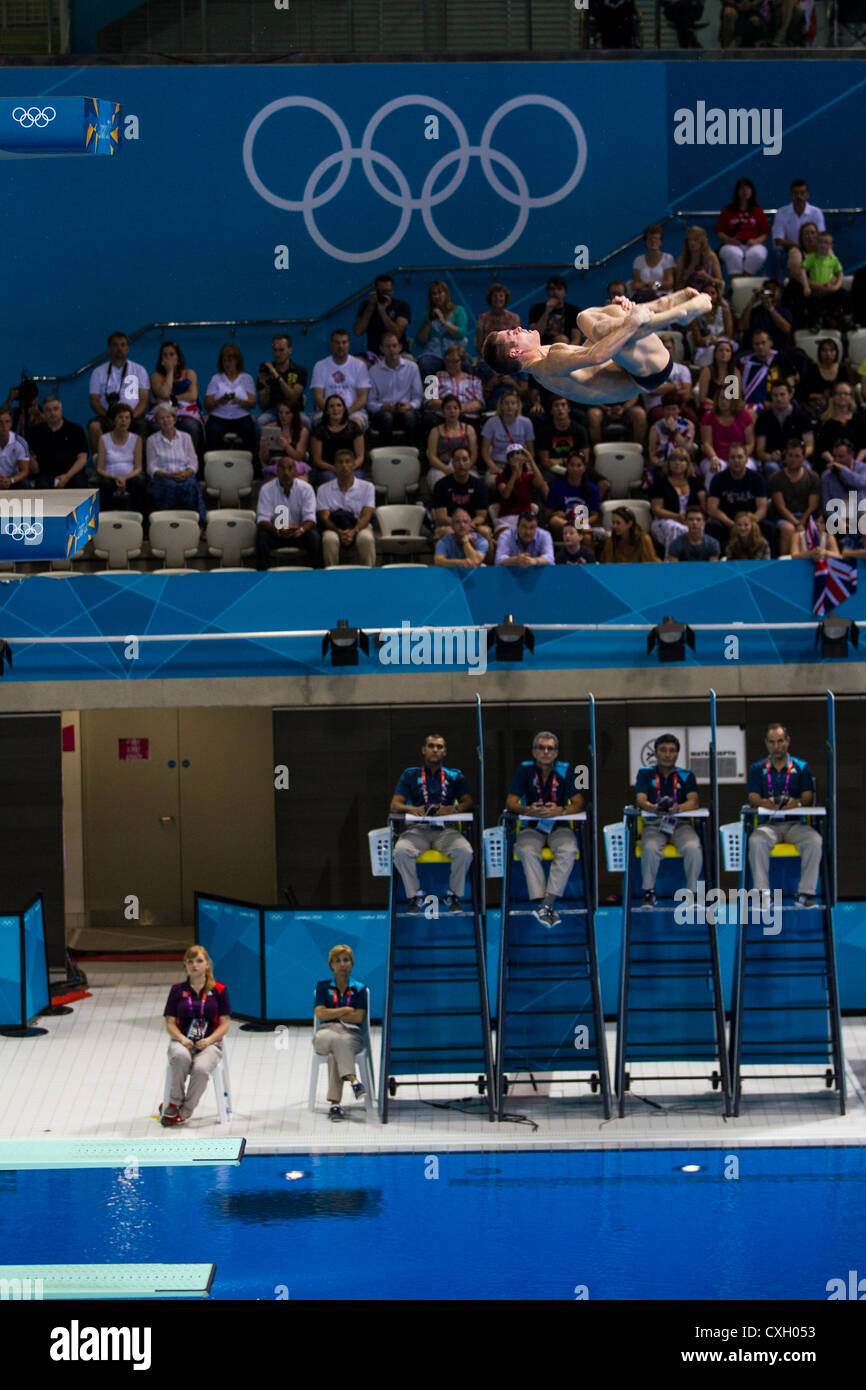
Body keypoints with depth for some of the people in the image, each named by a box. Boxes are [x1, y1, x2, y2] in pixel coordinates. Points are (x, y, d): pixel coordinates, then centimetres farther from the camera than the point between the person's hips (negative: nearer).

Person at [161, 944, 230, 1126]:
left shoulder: (219, 990, 7)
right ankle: (175, 1102, -21)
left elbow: (225, 1023, 4)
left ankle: (183, 1112, -19)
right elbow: (170, 1023, 7)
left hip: (209, 1043, -1)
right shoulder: (177, 990, 11)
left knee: (201, 1069, -36)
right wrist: (182, 1039, -14)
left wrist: (209, 1039, -14)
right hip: (182, 1042, 1)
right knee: (180, 1057, -38)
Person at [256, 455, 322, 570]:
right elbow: (262, 520, -16)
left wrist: (301, 529, -39)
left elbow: (310, 518, -14)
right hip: (276, 533, 0)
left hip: (298, 531, 0)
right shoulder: (267, 489, -10)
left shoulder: (305, 488, -8)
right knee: (262, 536, -31)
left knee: (314, 536, -29)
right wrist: (277, 531, -38)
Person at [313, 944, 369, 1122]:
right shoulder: (323, 986, 16)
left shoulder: (360, 989, 14)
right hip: (325, 1032, 0)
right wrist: (346, 1010, -2)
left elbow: (359, 1017, -1)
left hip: (352, 1035, 0)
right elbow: (320, 1014, 1)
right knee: (337, 1041, -41)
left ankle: (335, 1103, -46)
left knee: (335, 1053, -38)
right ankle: (354, 1081, -52)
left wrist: (332, 1013, 0)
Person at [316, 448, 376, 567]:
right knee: (330, 539, -36)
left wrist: (354, 531, -27)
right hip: (334, 527, 0)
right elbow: (324, 517, -4)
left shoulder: (367, 487, 7)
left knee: (367, 539, -36)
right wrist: (339, 532, -25)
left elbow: (366, 516, -6)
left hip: (359, 527, 0)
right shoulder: (324, 489, 7)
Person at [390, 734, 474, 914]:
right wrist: (413, 809, -20)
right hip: (417, 829, 0)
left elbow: (468, 801, 3)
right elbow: (394, 805, 3)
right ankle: (415, 895, -12)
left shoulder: (455, 776, 16)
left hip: (446, 830, 0)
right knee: (401, 851, -33)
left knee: (465, 851, -31)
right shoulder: (410, 775, 14)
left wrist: (454, 808, -21)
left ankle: (454, 894, -8)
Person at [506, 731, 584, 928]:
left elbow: (579, 803, -6)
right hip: (532, 827, 0)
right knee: (526, 851, -32)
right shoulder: (525, 769, -1)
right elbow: (510, 802, -6)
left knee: (568, 851, -31)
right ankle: (539, 902, -35)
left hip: (559, 827, 0)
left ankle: (547, 904, -35)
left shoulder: (565, 770, 0)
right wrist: (528, 810, -28)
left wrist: (560, 811, -28)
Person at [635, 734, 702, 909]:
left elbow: (694, 801, -4)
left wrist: (678, 808, -28)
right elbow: (640, 800, -6)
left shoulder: (686, 775, 12)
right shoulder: (645, 774, 10)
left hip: (680, 824, 1)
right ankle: (648, 892, -15)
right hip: (654, 824, -1)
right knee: (650, 848, -34)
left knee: (693, 848, -31)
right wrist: (653, 808, -31)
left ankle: (691, 893, -15)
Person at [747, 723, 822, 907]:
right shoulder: (757, 768, 13)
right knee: (756, 841, -34)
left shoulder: (801, 767, 12)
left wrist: (797, 802, -22)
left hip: (795, 823, 0)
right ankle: (763, 894, -34)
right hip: (768, 823, 0)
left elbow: (809, 797, 3)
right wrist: (766, 803, -23)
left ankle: (805, 893, -29)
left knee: (814, 841, -31)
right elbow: (753, 798, 2)